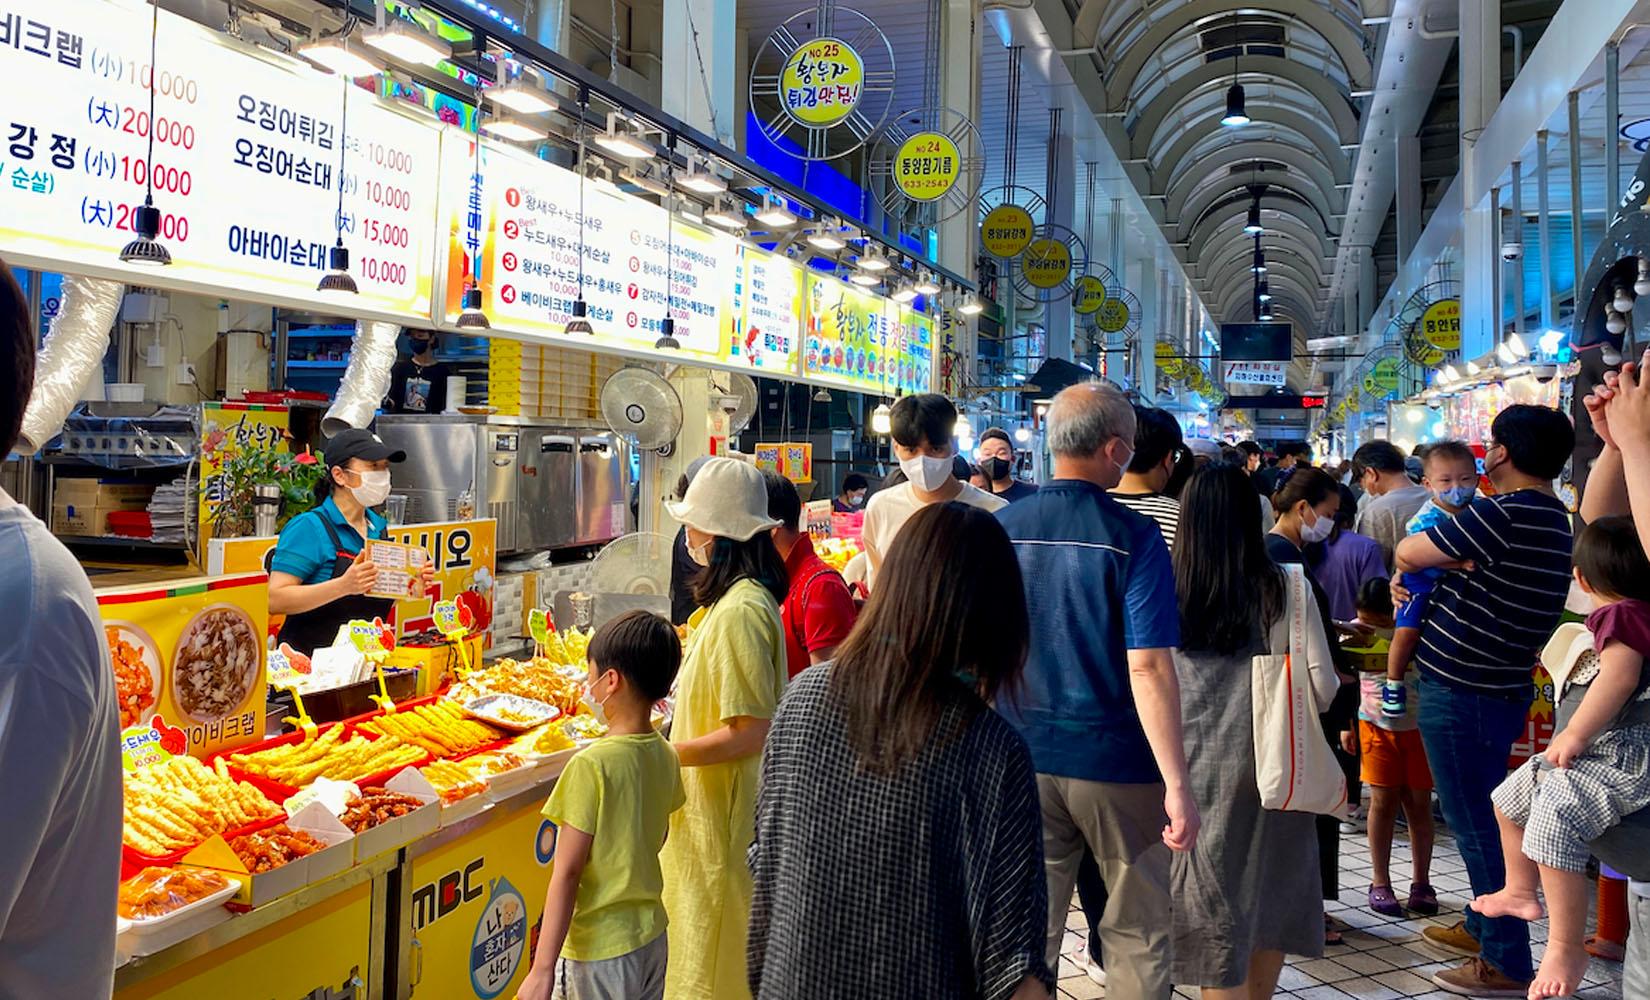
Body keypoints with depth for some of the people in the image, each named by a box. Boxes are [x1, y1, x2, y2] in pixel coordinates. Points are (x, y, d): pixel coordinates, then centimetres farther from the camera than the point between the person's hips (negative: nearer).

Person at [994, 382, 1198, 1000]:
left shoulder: (1002, 529, -1)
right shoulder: (1133, 537, -13)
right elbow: (1149, 668, -19)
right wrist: (1176, 784, -16)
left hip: (1023, 759, 4)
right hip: (1116, 764, -3)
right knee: (1137, 934, 14)